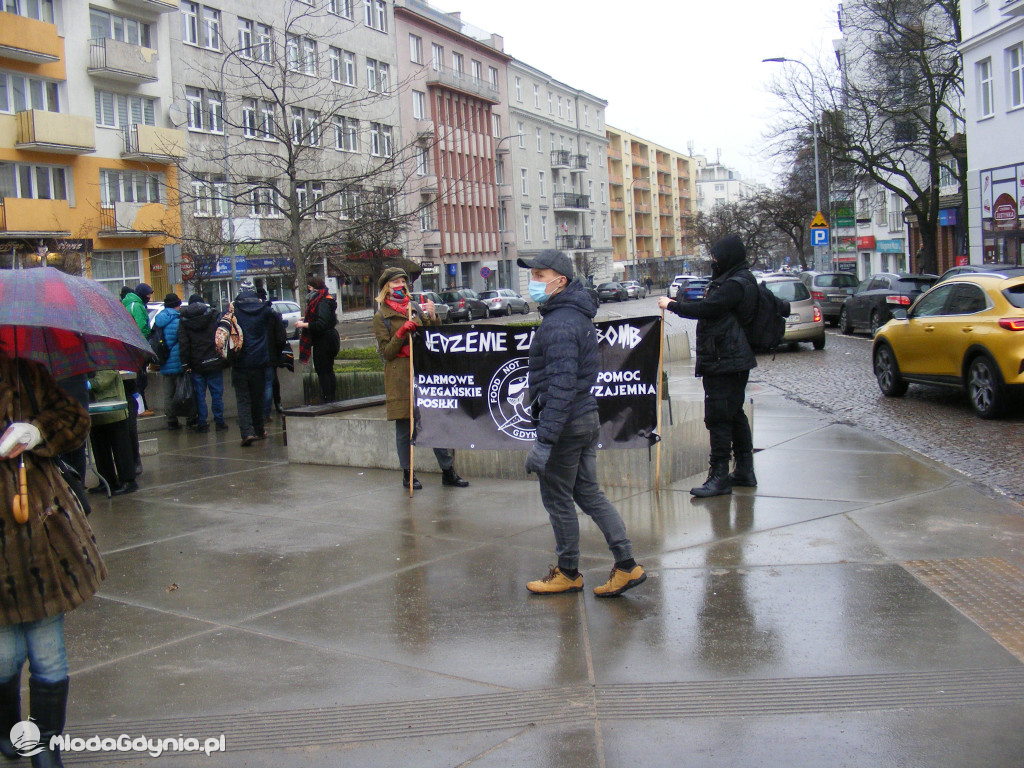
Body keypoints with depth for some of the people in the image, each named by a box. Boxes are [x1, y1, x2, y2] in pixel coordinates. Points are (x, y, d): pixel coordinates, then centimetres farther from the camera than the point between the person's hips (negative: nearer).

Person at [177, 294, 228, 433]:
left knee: (199, 394, 6)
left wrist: (185, 364, -3)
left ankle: (202, 423, 6)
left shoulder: (184, 320, 2)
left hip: (196, 364, 0)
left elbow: (183, 344, -3)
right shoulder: (213, 315, 2)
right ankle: (219, 422, 7)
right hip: (214, 362, 0)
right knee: (217, 393, 5)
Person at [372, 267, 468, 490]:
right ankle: (408, 474, 13)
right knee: (405, 427, 1)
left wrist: (433, 317, -3)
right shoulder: (381, 317, 3)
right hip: (400, 376, -3)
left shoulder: (416, 308, 14)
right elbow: (386, 352, -3)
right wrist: (403, 332, -15)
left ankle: (448, 471, 7)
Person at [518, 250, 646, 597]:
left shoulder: (558, 324, -20)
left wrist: (545, 438, -26)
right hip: (587, 417, 10)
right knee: (588, 493, 15)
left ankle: (568, 573, 20)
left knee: (557, 498, 5)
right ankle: (627, 566, 15)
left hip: (567, 423, -10)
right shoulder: (577, 315, 13)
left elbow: (562, 385, -27)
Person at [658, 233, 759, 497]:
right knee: (735, 414, 16)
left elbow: (704, 309, -23)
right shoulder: (739, 281, 16)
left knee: (718, 417, -8)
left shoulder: (735, 285, -18)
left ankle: (719, 476, -6)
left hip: (724, 363, -11)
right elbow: (712, 309, 17)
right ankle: (744, 471, 24)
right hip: (734, 360, 11)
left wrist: (672, 305, -11)